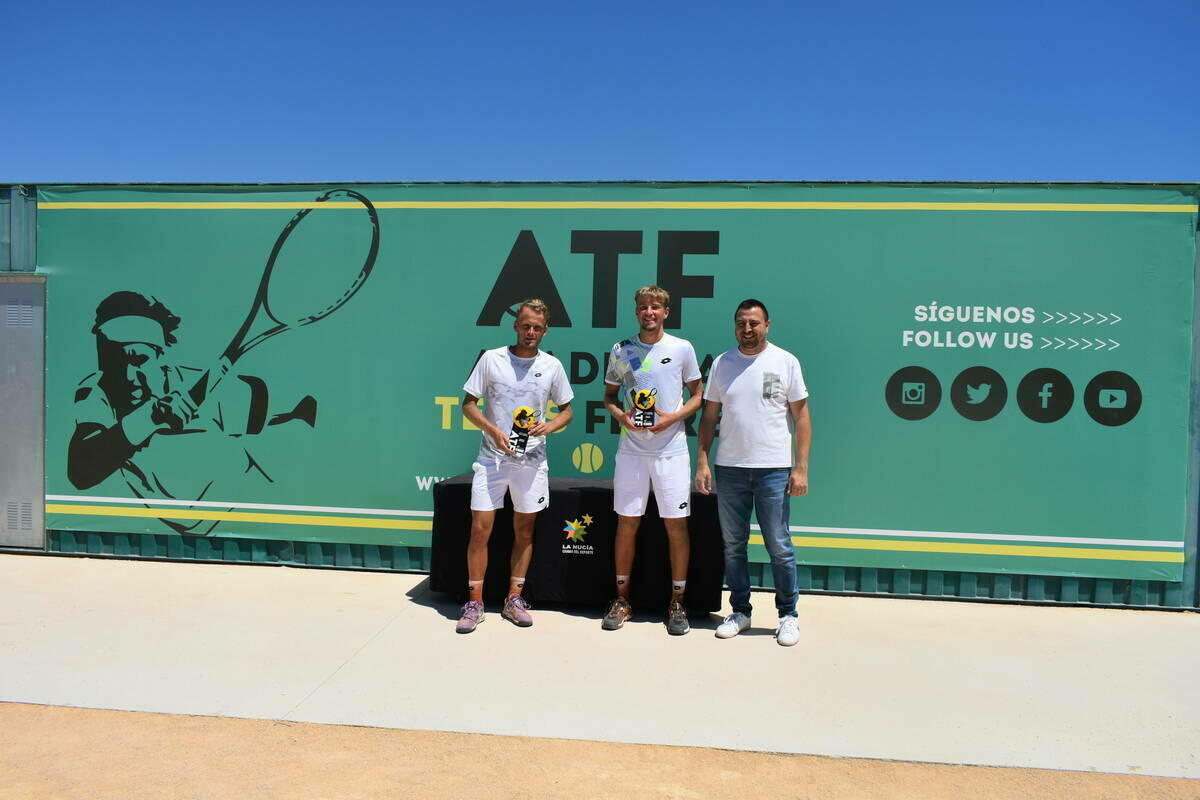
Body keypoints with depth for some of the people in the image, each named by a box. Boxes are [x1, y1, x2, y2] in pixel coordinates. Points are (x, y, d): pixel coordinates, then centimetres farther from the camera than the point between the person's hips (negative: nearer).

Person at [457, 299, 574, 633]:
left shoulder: (552, 365, 4)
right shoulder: (491, 359, -1)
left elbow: (567, 410, 11)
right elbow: (468, 405, 1)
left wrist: (549, 426, -10)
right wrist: (493, 431, -14)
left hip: (532, 459, 2)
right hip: (492, 457, -2)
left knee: (524, 531, 8)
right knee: (480, 529, -3)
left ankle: (514, 600, 22)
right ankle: (474, 603, 10)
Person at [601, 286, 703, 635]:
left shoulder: (682, 348, 2)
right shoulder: (621, 350, 7)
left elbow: (698, 395, 7)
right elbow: (610, 395, 15)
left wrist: (673, 417, -10)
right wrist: (620, 415, -6)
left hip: (671, 449, -1)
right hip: (631, 449, 2)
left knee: (676, 524, 1)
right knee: (626, 522, 6)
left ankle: (677, 602, 14)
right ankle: (622, 599, 19)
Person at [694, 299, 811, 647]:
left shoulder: (786, 362, 0)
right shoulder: (722, 363, 8)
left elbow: (801, 416, 0)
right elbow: (709, 416, 9)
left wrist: (801, 467, -6)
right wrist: (702, 461, 1)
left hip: (774, 468, -3)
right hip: (729, 467, 3)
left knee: (779, 546, 2)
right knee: (733, 545, 10)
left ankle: (788, 615, 17)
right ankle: (740, 611, 24)